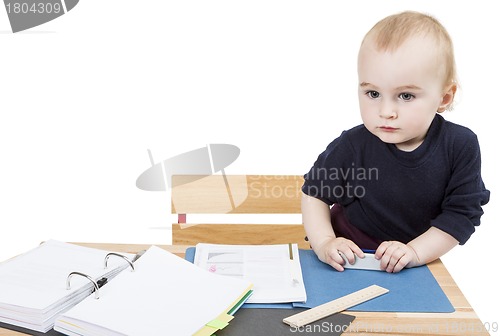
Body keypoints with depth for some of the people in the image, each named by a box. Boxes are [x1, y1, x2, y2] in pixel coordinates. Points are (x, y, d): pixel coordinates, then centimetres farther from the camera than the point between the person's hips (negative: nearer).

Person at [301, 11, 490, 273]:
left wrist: (415, 251, -21)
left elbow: (462, 212, -11)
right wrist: (324, 243, -17)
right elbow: (315, 193, -4)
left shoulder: (461, 146, -15)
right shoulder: (352, 146, -17)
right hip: (348, 259, -3)